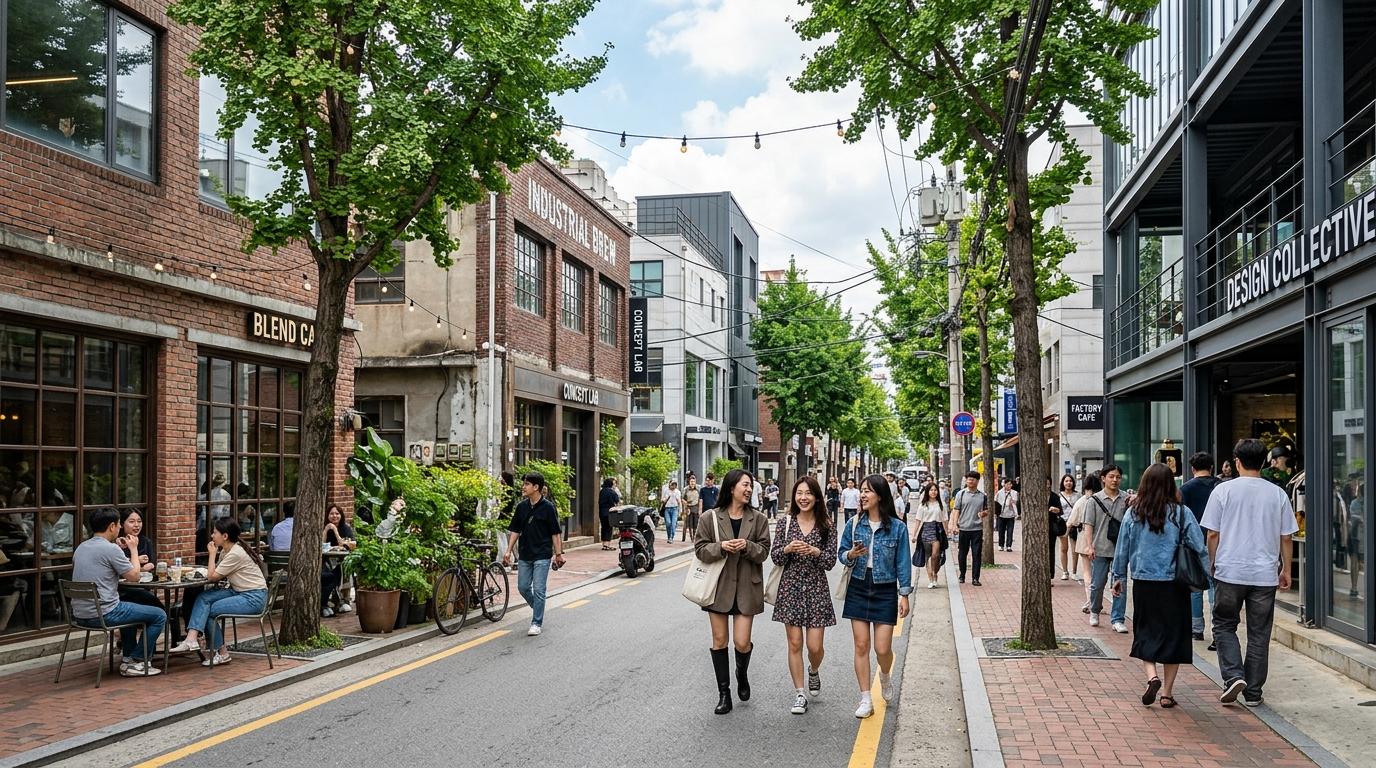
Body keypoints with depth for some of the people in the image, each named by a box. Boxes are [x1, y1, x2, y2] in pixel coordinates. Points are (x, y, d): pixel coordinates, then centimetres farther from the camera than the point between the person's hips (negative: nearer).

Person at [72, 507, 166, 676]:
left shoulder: (81, 548, 11)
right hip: (103, 614, -9)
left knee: (130, 608, 36)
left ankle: (129, 657, 32)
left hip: (79, 614, 9)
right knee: (159, 616, 2)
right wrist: (133, 549, 4)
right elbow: (134, 576, -8)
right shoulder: (111, 549, -15)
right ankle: (135, 663, 6)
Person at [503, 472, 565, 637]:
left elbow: (555, 533, -6)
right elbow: (515, 530, 10)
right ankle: (538, 610, 32)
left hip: (542, 555, -5)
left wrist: (558, 554, -8)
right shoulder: (521, 507, 5)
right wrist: (509, 551, 5)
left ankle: (537, 623, 3)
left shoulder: (548, 507, -9)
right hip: (524, 555, 5)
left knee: (538, 589, -5)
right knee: (523, 587, 8)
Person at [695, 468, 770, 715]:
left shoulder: (758, 519, 1)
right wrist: (721, 547, -20)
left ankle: (742, 673, 32)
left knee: (742, 642, -3)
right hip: (719, 585, 0)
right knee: (720, 640, 6)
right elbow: (700, 549, -2)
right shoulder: (710, 518, -2)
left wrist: (747, 546, -19)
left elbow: (764, 552, 1)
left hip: (746, 586, 0)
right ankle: (724, 693, 18)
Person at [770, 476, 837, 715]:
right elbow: (775, 557, 1)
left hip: (816, 588, 0)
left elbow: (831, 561, -2)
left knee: (815, 646, -1)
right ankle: (800, 694, 15)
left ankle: (813, 671, 34)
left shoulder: (826, 526, 0)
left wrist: (815, 551, -20)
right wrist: (788, 548, -19)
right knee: (795, 644, 2)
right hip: (790, 587, 0)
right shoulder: (785, 522, 1)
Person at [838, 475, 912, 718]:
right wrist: (850, 555, -16)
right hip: (858, 589, 2)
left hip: (885, 591, -2)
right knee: (861, 645, 2)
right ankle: (865, 700, 12)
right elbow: (841, 553, 7)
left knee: (883, 648, -3)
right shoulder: (854, 524, 0)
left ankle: (885, 676, 33)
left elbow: (903, 562, -1)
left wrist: (904, 595, -2)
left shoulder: (897, 527, -6)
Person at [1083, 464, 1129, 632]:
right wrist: (1090, 546, -9)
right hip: (1100, 549, -1)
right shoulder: (1095, 500, 0)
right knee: (1097, 584, 8)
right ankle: (1094, 612, 30)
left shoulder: (1126, 499, 4)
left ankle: (1118, 619, 6)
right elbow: (1089, 525, -1)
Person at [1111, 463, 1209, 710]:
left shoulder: (1134, 514, -2)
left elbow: (1122, 548, 5)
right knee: (1173, 634, 10)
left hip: (1143, 582, 1)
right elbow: (1199, 548, -5)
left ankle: (1152, 677, -9)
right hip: (1174, 584, -1)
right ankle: (1167, 692, 11)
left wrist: (1118, 577, 16)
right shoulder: (1181, 513, -6)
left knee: (1145, 633, 14)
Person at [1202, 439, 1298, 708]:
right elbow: (1286, 537, 6)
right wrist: (1286, 569, 17)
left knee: (1224, 626, 12)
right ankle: (1253, 692, 13)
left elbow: (1213, 534, -2)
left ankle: (1233, 675, -6)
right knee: (1259, 633, 9)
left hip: (1229, 572, -2)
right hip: (1265, 574, 2)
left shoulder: (1223, 490, -4)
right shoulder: (1278, 494, 2)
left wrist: (1212, 564, 10)